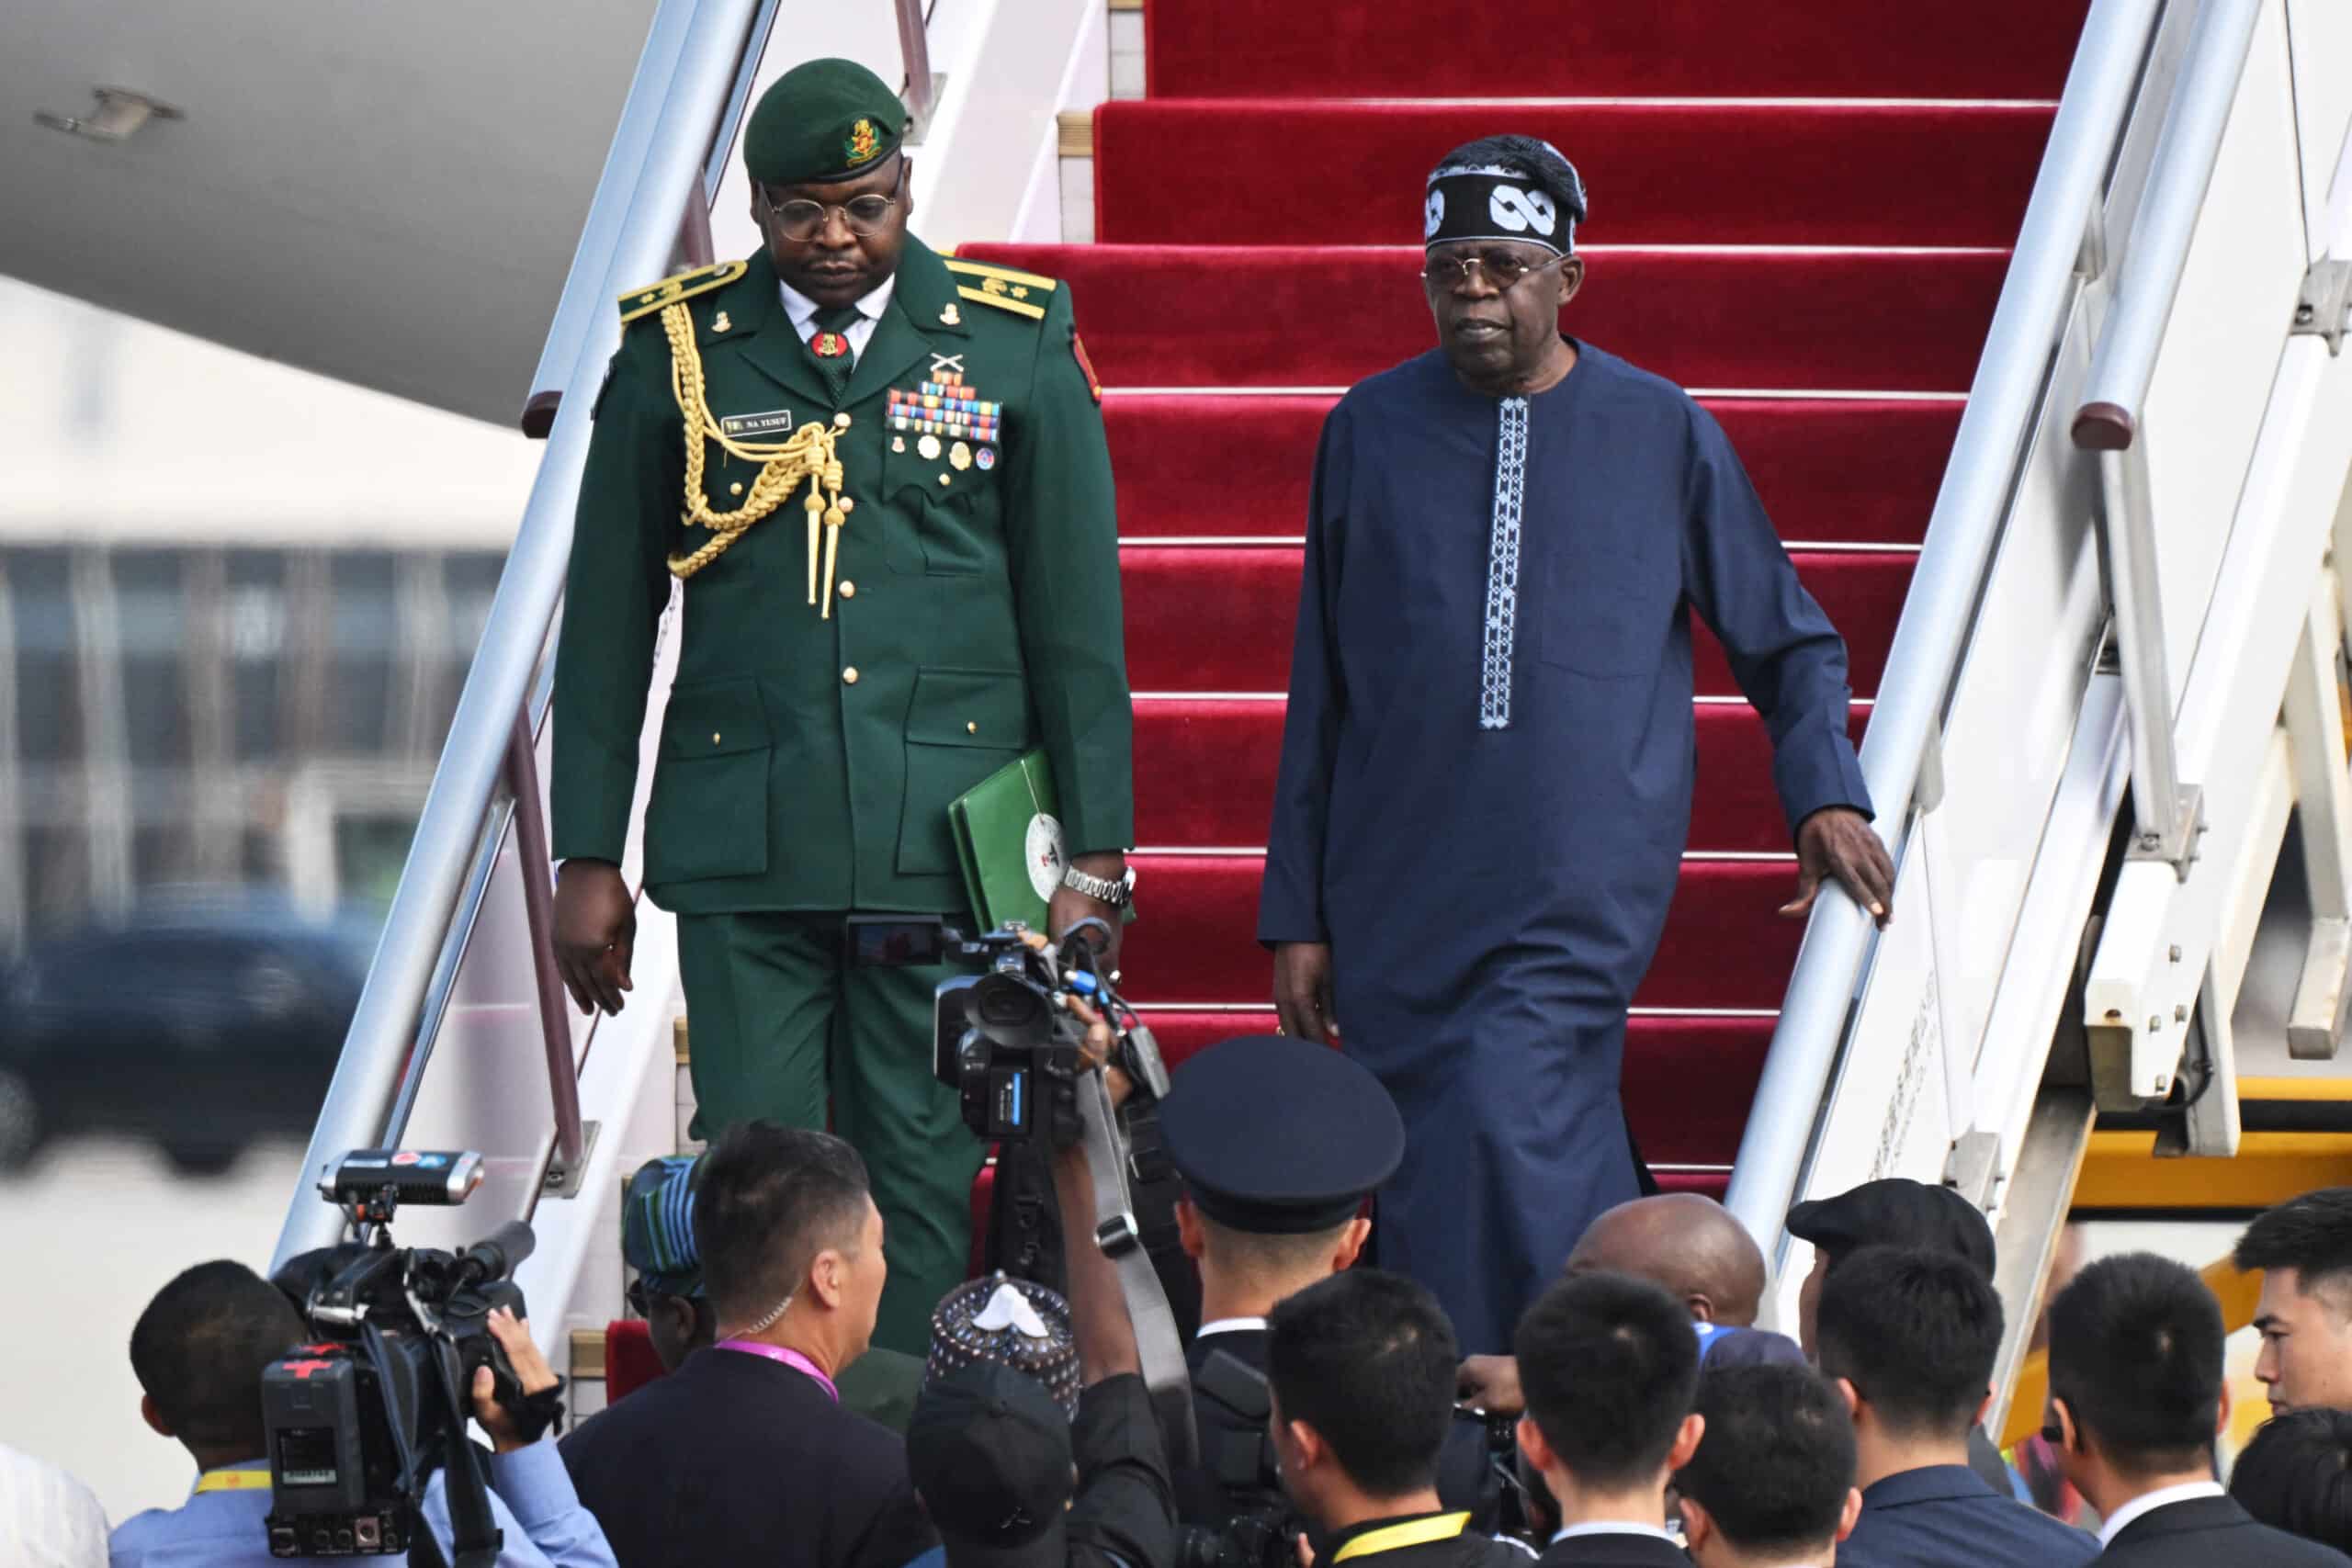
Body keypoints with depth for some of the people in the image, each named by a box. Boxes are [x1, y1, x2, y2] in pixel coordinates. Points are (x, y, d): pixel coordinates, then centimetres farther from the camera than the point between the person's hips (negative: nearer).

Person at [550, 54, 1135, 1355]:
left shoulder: (1015, 347, 5)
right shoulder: (677, 352, 6)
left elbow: (1078, 614, 7)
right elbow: (606, 616, 10)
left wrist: (1092, 855, 4)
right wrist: (586, 855, 7)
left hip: (946, 843, 0)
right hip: (745, 844, 0)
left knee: (921, 1176, 1)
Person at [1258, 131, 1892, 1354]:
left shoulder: (1661, 432, 4)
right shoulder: (1372, 431, 8)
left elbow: (1789, 642, 13)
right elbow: (1319, 690, 12)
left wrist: (1824, 795, -5)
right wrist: (1298, 916, 10)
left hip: (1582, 891, -3)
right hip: (1399, 905, 3)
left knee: (1503, 1133, -20)